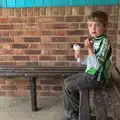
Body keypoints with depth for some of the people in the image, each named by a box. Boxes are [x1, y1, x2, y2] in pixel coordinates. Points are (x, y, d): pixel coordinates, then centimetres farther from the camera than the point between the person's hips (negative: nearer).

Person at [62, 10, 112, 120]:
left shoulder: (104, 42, -20)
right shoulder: (95, 40, 7)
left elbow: (97, 65, -27)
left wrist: (90, 49, -29)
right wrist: (81, 59, 1)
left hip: (97, 78, -9)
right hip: (90, 74, 10)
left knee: (68, 87, -8)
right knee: (67, 81, 16)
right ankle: (72, 110, 26)